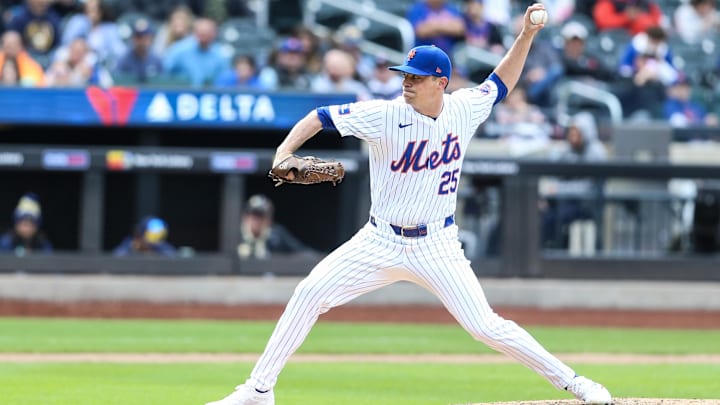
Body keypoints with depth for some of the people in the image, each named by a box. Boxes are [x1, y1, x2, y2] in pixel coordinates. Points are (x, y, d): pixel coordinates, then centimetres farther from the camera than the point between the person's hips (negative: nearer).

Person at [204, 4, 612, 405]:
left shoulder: (464, 109, -5)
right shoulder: (384, 115, -13)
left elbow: (501, 83, 14)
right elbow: (321, 116, -10)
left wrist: (527, 36, 3)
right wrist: (283, 153, -24)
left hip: (436, 247, 0)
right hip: (380, 242, 0)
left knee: (486, 326, -9)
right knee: (310, 294, -9)